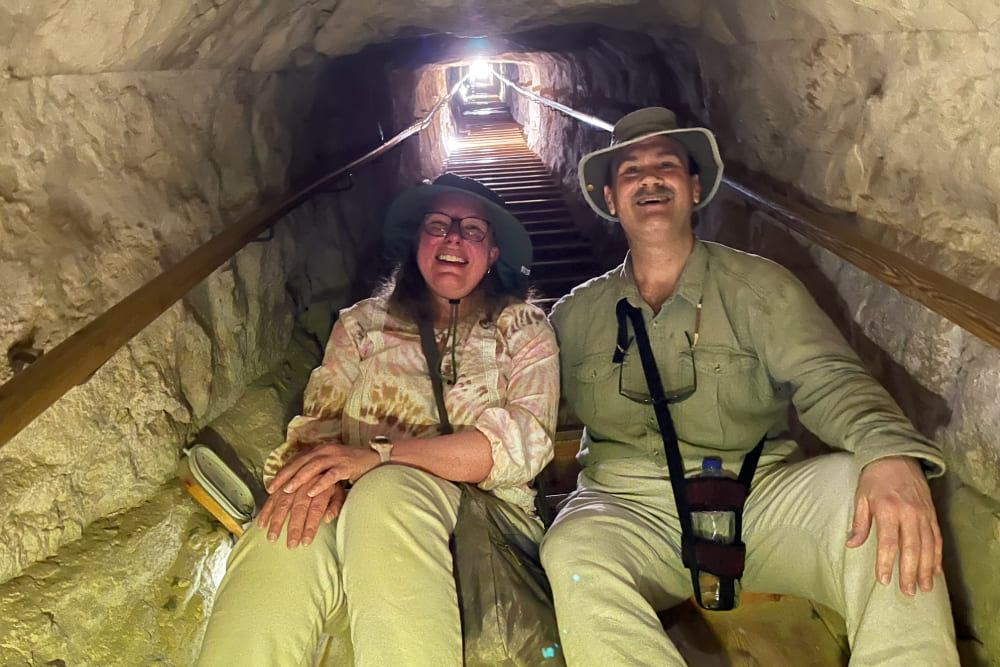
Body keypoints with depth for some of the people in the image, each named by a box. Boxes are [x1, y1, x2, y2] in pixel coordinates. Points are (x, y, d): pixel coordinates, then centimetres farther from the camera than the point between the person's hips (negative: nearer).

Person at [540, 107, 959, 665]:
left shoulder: (758, 286, 4)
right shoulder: (576, 315, 10)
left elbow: (826, 377, -11)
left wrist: (891, 453, -32)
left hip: (761, 495, 0)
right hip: (630, 508, 1)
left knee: (891, 518, -27)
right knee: (573, 553, -33)